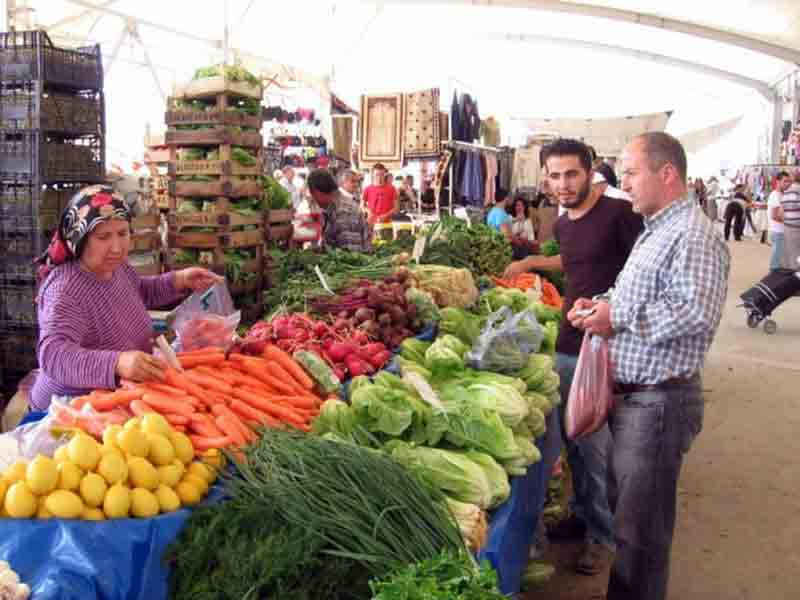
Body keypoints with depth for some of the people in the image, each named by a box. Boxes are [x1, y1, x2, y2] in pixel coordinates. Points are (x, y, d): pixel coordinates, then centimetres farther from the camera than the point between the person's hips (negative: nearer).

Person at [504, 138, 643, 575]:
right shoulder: (562, 225, 13)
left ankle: (602, 533, 19)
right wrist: (531, 262, 33)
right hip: (567, 346, 7)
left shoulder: (620, 213, -12)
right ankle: (583, 513, 35)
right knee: (572, 441, 16)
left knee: (596, 446, 1)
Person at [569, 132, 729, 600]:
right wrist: (600, 304, 6)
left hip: (657, 402, -11)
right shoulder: (658, 230, 15)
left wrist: (618, 316, -22)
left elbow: (698, 311, -31)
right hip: (633, 395, 11)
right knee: (625, 507, 23)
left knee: (640, 528, 3)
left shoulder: (694, 236, -19)